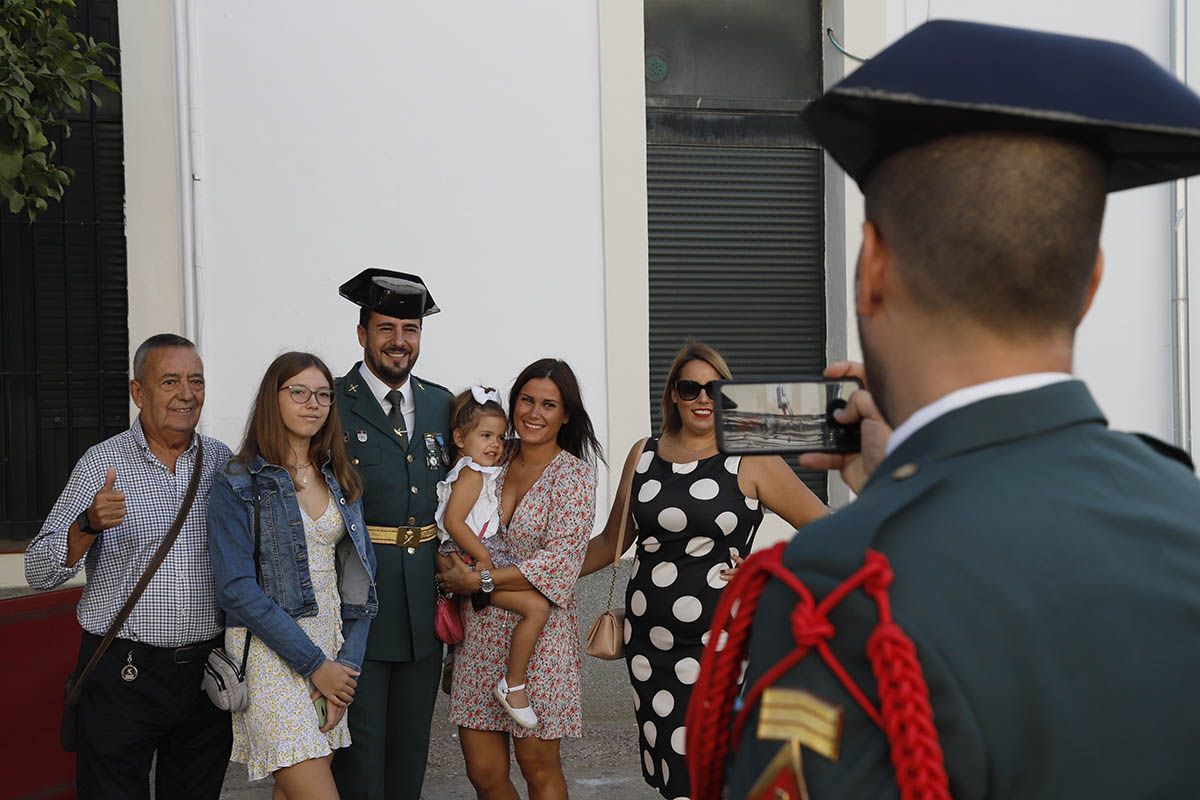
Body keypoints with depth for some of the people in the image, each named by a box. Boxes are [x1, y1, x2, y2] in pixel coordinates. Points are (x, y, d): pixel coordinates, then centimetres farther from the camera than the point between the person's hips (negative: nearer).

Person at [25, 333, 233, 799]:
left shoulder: (223, 462, 5)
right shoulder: (102, 463, -4)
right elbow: (39, 572, -7)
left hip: (207, 669, 3)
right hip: (123, 672, -3)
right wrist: (89, 524, -24)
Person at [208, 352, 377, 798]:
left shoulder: (340, 480, 11)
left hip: (331, 650, 5)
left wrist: (348, 661, -3)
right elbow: (237, 589, -13)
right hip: (270, 654, -5)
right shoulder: (237, 484, -6)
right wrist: (316, 664, -15)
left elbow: (358, 577, 9)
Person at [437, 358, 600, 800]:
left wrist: (481, 581, -17)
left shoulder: (573, 474, -7)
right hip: (482, 631, 5)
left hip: (538, 631, -4)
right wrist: (455, 576, -1)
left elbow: (560, 559, -17)